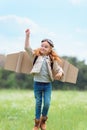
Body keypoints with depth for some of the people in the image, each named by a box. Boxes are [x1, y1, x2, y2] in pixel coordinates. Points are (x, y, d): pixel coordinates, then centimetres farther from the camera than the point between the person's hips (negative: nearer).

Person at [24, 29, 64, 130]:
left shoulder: (52, 60, 1)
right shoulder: (36, 56, 2)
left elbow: (59, 69, 4)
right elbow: (27, 48, -4)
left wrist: (60, 73, -20)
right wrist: (27, 35, -11)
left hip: (47, 85, 0)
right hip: (37, 84, 0)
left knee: (47, 103, -8)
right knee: (38, 104, 8)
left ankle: (43, 121, 16)